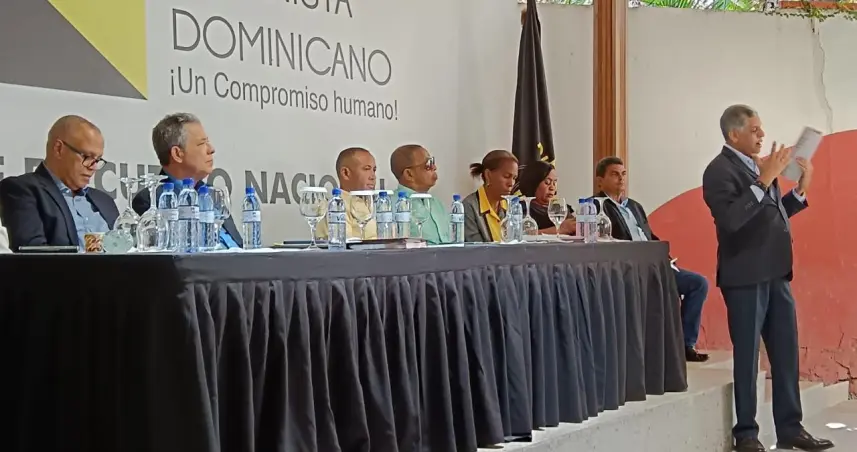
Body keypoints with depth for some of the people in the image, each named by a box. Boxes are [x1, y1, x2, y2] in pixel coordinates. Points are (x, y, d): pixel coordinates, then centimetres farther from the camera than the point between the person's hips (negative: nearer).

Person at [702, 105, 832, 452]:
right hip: (746, 277, -8)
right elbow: (730, 219, -26)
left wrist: (801, 189, 7)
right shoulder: (720, 170, -12)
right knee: (747, 357, 1)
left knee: (786, 355, 11)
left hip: (775, 274, 8)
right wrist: (764, 181, -26)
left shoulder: (759, 166, 13)